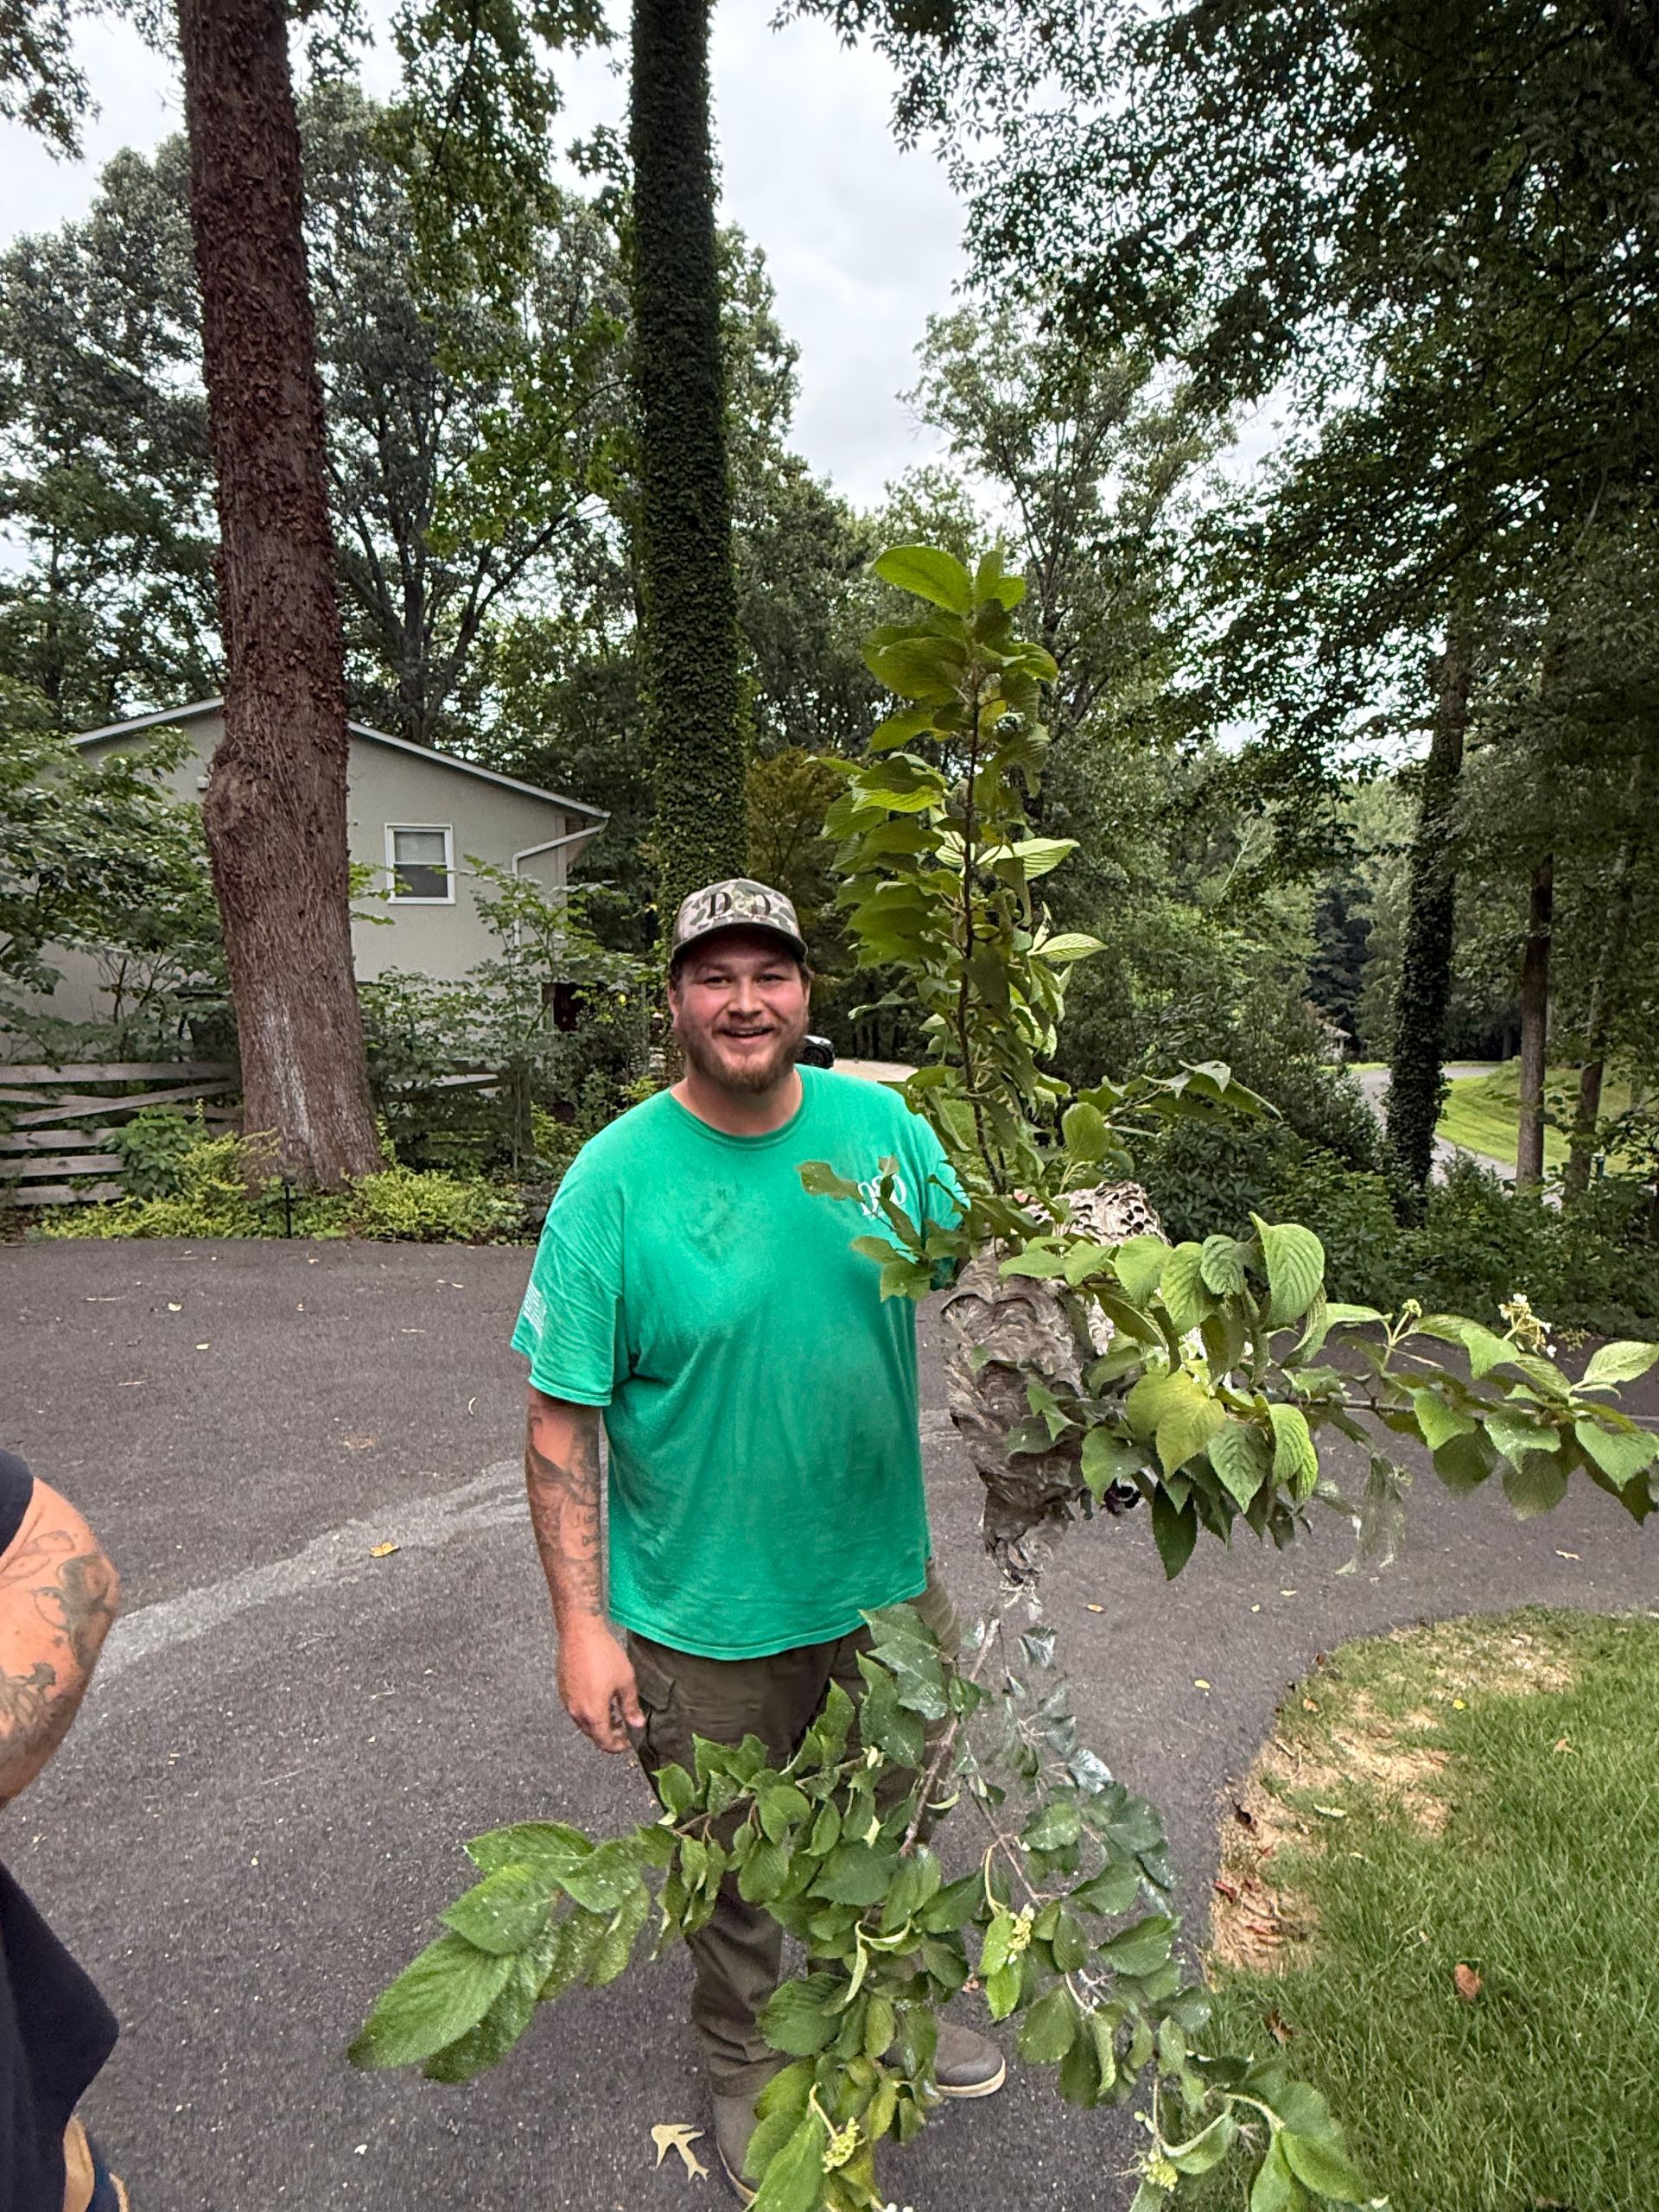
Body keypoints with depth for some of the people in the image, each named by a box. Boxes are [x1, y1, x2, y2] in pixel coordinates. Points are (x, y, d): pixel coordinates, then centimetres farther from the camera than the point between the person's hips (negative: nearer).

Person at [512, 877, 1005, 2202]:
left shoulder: (882, 1123, -8)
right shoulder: (617, 1177, -18)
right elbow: (563, 1419, -14)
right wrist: (583, 1621, -16)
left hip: (886, 1583, 4)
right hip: (705, 1624, -3)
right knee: (735, 1874, 22)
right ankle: (748, 2070, 54)